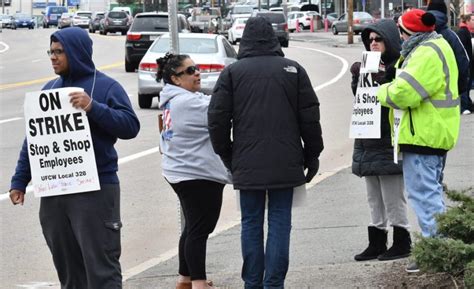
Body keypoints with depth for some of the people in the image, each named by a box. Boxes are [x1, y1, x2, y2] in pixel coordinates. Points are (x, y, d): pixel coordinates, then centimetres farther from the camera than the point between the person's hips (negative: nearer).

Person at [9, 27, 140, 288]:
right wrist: (19, 180, 12)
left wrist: (94, 108, -22)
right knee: (67, 267, 10)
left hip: (95, 190, -6)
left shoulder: (106, 87, -2)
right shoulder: (49, 89, 14)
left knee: (101, 267, -6)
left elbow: (131, 126, -11)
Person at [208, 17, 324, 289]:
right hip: (285, 164, 0)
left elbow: (217, 119, 0)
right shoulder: (293, 70, 2)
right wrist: (312, 156, 12)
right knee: (280, 223, 3)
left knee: (251, 223, 8)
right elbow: (310, 117, 3)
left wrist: (227, 156, 12)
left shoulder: (232, 72, 2)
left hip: (247, 164, 0)